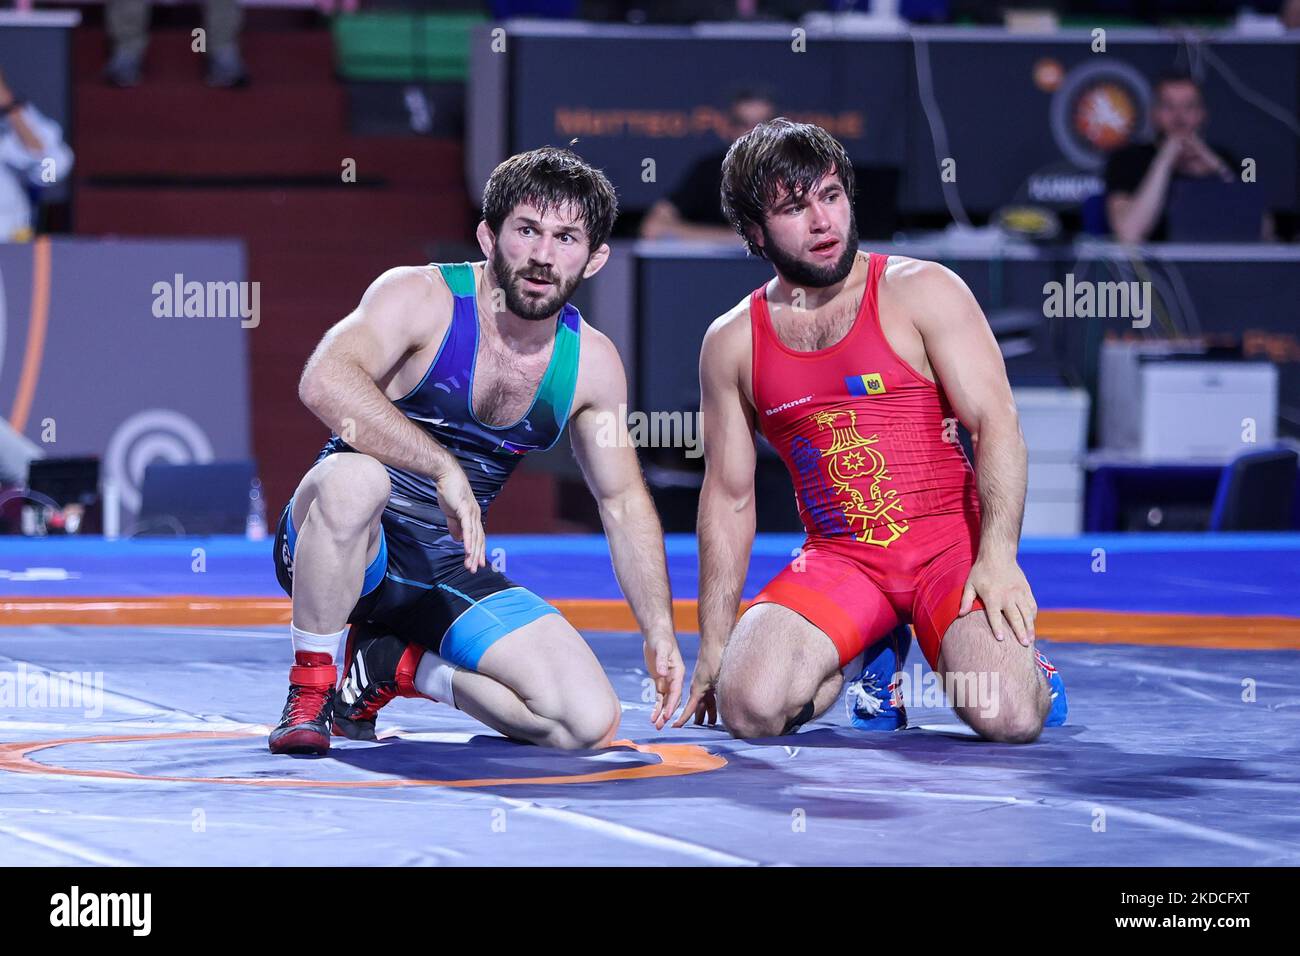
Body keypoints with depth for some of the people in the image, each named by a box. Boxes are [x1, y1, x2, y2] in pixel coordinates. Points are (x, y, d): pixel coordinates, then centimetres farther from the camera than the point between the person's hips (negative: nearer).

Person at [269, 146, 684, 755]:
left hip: (449, 574, 5)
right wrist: (443, 468, -42)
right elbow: (324, 381, -35)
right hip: (351, 549, -5)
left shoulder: (591, 363, 1)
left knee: (591, 722, -14)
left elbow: (624, 502, 14)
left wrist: (659, 632, 7)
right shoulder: (420, 297, -16)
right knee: (353, 478, -41)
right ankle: (310, 684, -19)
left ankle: (392, 667, 7)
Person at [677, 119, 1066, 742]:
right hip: (838, 559, 3)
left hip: (951, 545, -3)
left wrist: (998, 557, -21)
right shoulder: (731, 343, 8)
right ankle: (863, 656, 12)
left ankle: (1021, 660, 14)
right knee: (748, 708, -24)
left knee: (1009, 717, -28)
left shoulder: (922, 292, -1)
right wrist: (712, 648, 9)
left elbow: (996, 423, -7)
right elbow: (728, 496, 12)